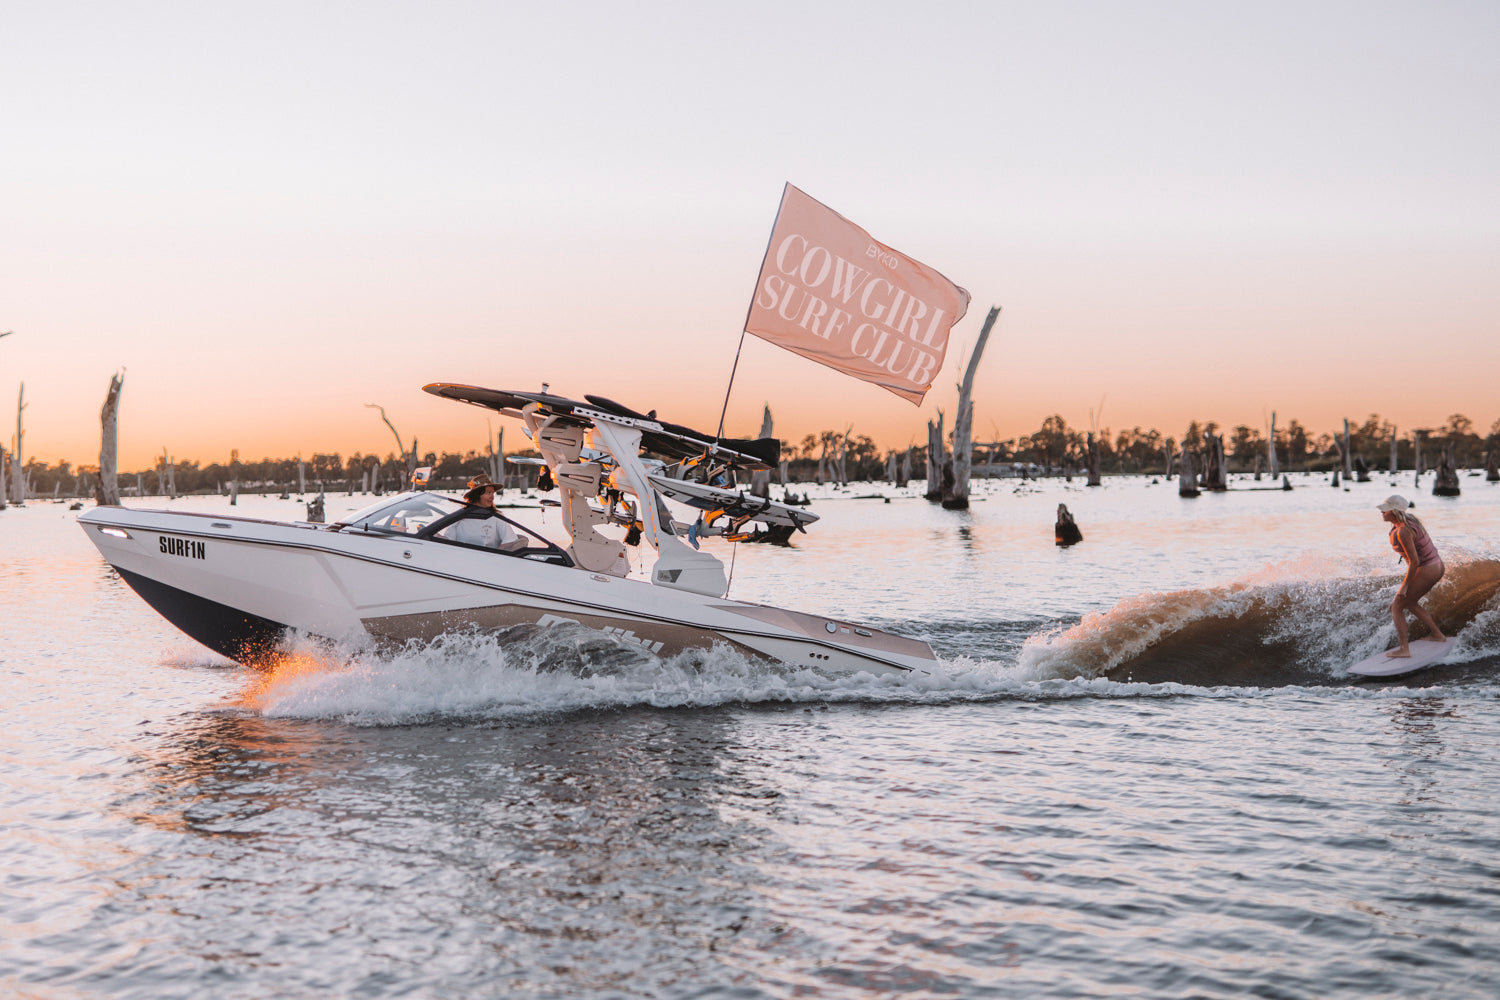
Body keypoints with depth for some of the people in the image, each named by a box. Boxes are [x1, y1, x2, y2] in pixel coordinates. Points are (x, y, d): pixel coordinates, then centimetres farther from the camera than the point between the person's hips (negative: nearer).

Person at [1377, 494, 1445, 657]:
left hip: (1426, 572, -9)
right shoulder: (1409, 519, 2)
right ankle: (1438, 635, 34)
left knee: (1397, 607, 1)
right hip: (1437, 566, 9)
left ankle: (1404, 649, -1)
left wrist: (1404, 586, -17)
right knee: (1409, 603, 27)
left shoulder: (1403, 531, -26)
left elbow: (1414, 561, -25)